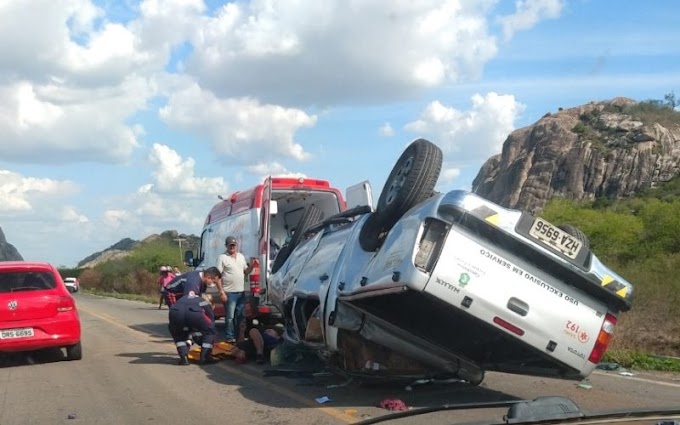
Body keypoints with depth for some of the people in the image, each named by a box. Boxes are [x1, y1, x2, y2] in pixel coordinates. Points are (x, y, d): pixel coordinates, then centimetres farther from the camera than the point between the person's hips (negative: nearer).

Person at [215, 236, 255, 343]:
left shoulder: (241, 256, 12)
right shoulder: (222, 257, -6)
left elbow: (246, 272, 20)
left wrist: (251, 265, -2)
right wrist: (221, 292, -17)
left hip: (241, 292, 6)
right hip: (229, 293, -6)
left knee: (241, 316, 13)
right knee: (230, 317, -5)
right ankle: (230, 337, 2)